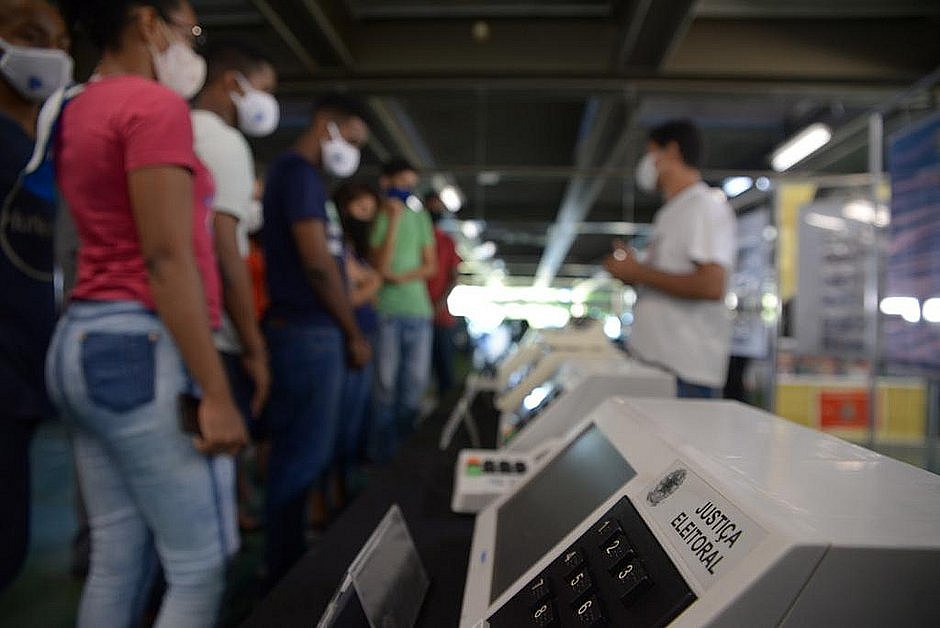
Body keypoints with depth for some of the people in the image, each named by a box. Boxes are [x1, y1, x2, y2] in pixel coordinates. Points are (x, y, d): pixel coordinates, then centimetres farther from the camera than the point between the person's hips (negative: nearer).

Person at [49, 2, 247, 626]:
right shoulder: (155, 104, -10)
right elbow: (166, 258, -18)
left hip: (83, 340, 10)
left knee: (117, 563, 15)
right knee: (201, 567, 0)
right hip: (141, 347, -10)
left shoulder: (79, 110, 18)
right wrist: (216, 392, -19)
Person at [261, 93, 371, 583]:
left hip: (310, 331, 10)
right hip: (308, 333, -10)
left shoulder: (299, 173, 20)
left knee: (300, 454, 15)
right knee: (302, 458, -2)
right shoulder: (299, 172, -10)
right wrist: (355, 336, -9)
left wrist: (342, 332, 17)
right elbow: (317, 263, -18)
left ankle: (288, 565, 27)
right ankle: (286, 575, 10)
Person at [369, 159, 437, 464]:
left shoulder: (420, 217, 12)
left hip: (418, 309, 4)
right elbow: (381, 267, -11)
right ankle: (383, 455, 8)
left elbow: (431, 265, 10)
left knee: (415, 384, 7)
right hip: (386, 311, -4)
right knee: (385, 384, -1)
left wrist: (403, 277, -8)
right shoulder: (377, 217, 0)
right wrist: (394, 220, -14)